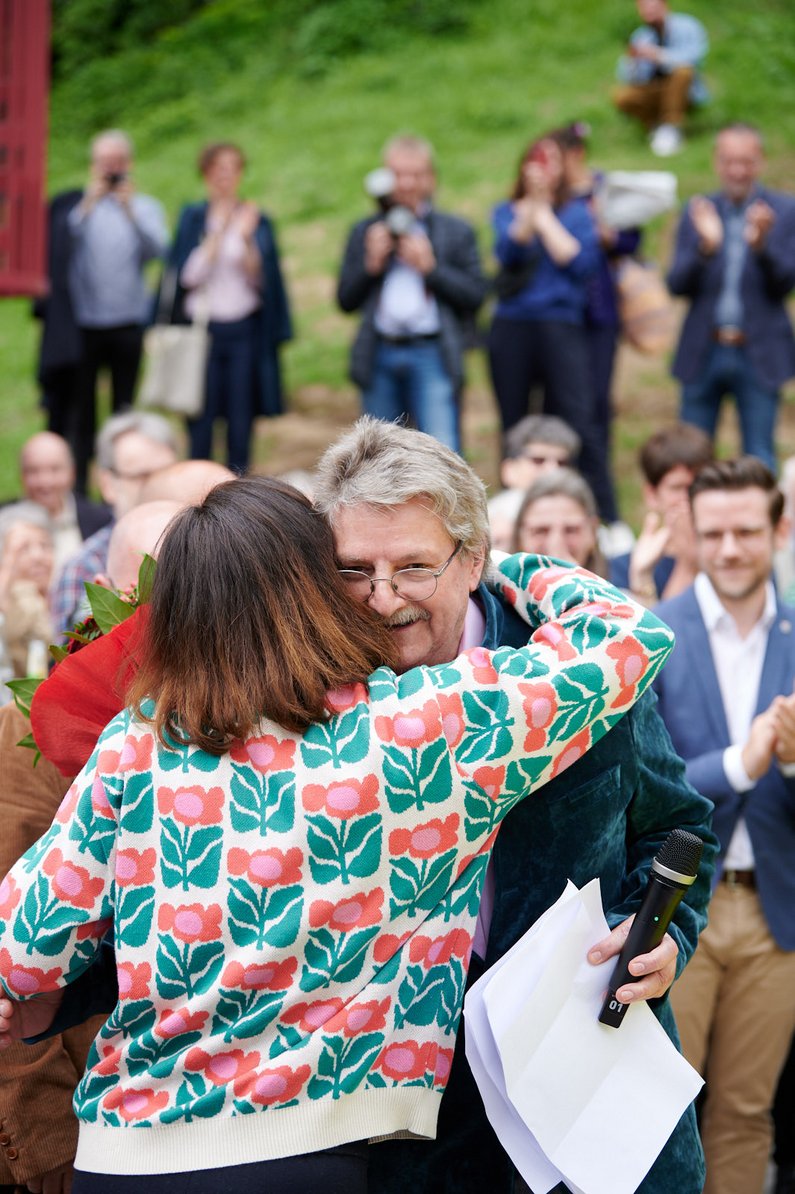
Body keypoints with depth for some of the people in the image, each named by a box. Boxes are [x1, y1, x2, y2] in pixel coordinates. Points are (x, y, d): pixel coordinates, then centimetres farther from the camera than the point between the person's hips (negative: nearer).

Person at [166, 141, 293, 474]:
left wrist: (247, 239, -17)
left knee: (241, 419, 0)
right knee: (200, 420, -3)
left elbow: (260, 279, -2)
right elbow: (188, 275, -7)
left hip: (244, 330, 1)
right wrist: (218, 233, -15)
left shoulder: (257, 220, 6)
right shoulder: (193, 218, 5)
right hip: (202, 327, -1)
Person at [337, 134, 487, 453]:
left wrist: (430, 267, -8)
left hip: (432, 357, -3)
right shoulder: (365, 232, 16)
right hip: (379, 357, 3)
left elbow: (475, 295, 1)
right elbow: (345, 300, 12)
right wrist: (370, 265, -4)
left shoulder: (456, 232, 9)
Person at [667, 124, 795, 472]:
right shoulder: (698, 211, 5)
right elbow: (677, 285, -2)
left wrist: (762, 245, -25)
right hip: (703, 352, 2)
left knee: (759, 461, -1)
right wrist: (705, 247, -21)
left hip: (758, 356, -2)